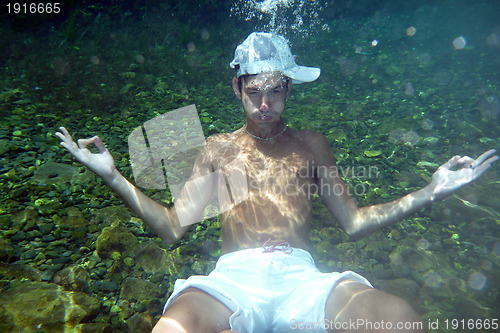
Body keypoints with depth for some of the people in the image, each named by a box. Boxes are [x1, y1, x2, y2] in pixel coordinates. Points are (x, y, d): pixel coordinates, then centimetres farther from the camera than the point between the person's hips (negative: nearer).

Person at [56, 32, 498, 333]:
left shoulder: (311, 145, 16)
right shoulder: (218, 148, 14)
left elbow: (354, 223, 16)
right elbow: (172, 227, 10)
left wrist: (430, 192, 8)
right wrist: (113, 176, 3)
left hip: (300, 276, 2)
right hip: (233, 277, -1)